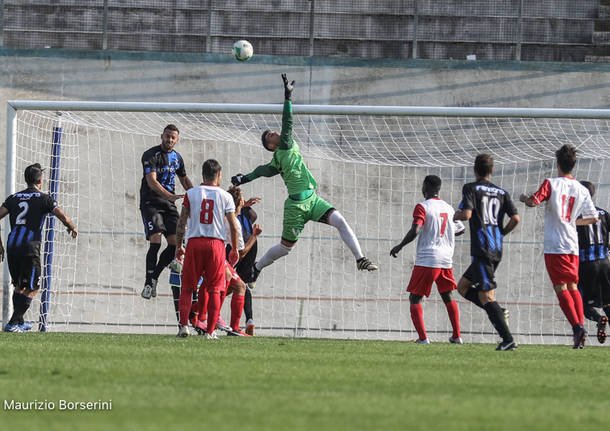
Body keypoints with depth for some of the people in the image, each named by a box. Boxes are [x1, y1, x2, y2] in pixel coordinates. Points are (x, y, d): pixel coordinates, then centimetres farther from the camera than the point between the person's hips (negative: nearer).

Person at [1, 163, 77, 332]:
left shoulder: (14, 198, 15)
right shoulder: (44, 198, 3)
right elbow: (64, 218, -4)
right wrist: (72, 228, 18)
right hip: (30, 248, -5)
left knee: (18, 286, 21)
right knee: (31, 289, 4)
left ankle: (19, 322, 26)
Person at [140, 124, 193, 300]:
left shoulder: (177, 158, 13)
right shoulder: (151, 155, -10)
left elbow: (184, 180, 30)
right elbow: (151, 181, -22)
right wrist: (169, 195, -35)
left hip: (169, 205, 6)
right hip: (151, 203, -6)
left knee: (175, 244, -3)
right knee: (155, 241, -20)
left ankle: (154, 276, 12)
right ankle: (149, 283, -19)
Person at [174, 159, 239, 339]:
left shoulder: (191, 194, 3)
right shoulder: (225, 196, 3)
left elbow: (182, 222, 1)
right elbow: (233, 226, 2)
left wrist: (179, 246, 9)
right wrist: (234, 249, 13)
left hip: (194, 243, 0)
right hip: (216, 243, 0)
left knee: (187, 288, 9)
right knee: (214, 290, 6)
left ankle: (184, 325, -4)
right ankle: (210, 331, 3)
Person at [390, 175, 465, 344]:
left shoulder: (422, 207, -8)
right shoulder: (448, 208, 12)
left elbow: (415, 230, -20)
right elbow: (460, 230, 23)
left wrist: (399, 246, -7)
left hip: (427, 260, -6)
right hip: (446, 259, 6)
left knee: (415, 298, 1)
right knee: (447, 297, 23)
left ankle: (422, 337, -14)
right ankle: (457, 336, 23)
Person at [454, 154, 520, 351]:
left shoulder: (471, 188, -2)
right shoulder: (501, 192, 13)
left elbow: (466, 214, -17)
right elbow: (515, 218, 3)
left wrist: (456, 215, 6)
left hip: (482, 250, -7)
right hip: (497, 250, 7)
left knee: (486, 295, -9)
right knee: (463, 286, 20)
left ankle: (508, 339, -17)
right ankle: (497, 312, 3)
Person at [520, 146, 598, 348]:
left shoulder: (551, 184, -5)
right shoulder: (581, 190, 8)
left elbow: (533, 201, -15)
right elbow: (593, 217, 12)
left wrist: (523, 198, 8)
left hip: (554, 246, -4)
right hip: (573, 246, 4)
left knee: (561, 288, -7)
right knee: (573, 287, 14)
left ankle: (576, 325, -23)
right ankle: (580, 325, 1)